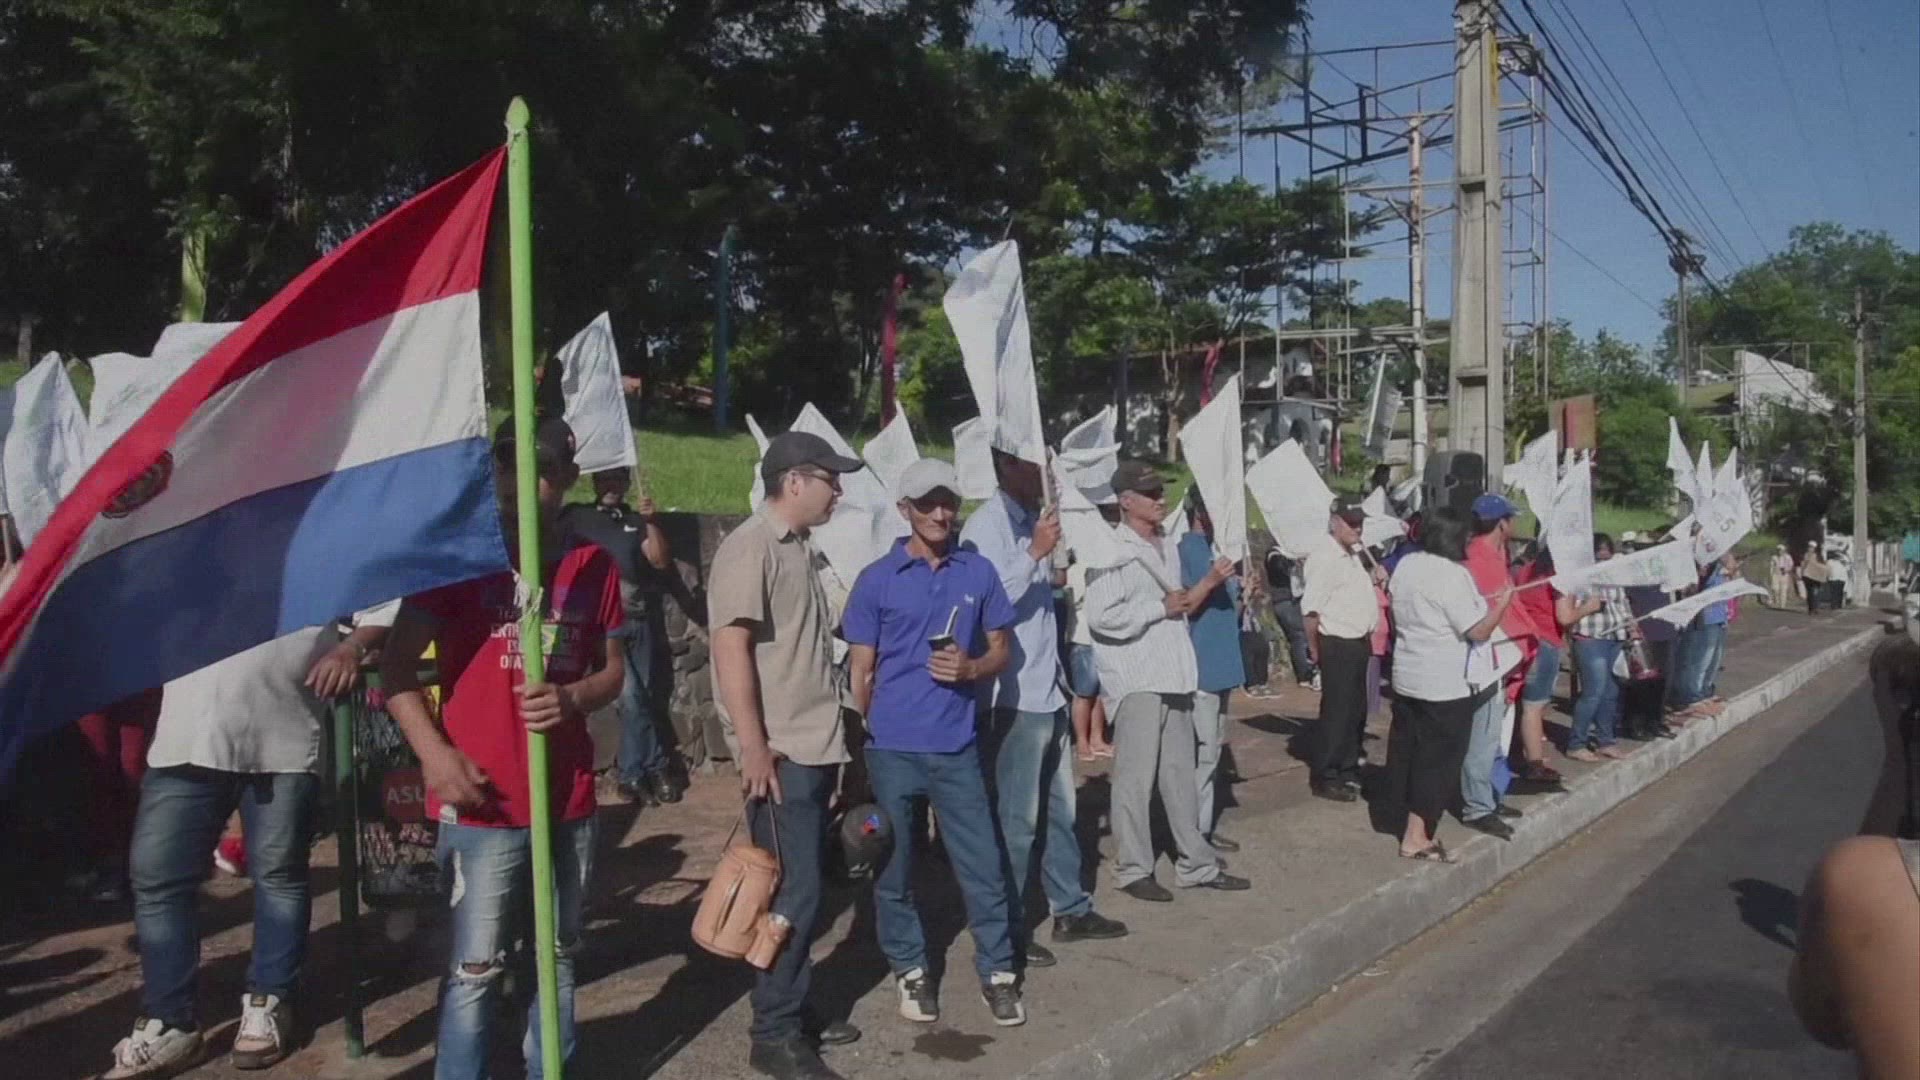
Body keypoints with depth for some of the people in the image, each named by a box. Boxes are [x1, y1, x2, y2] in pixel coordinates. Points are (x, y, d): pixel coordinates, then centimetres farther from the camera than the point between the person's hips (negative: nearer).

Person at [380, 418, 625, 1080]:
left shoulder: (593, 566, 5)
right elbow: (397, 667, -6)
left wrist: (573, 697, -11)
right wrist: (433, 751, -19)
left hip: (569, 802, 4)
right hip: (483, 806, -4)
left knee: (558, 961, 17)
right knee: (474, 971, 1)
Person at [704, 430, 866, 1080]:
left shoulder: (801, 548, 14)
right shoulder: (750, 547, -13)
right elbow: (731, 645, -19)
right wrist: (753, 746, -22)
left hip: (815, 746, 9)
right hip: (780, 753, -9)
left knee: (804, 887, 14)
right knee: (793, 891, -4)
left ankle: (793, 1012, 26)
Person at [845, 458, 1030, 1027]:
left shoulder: (979, 572, 4)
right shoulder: (876, 579, -2)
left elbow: (1001, 650, 10)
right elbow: (861, 672, 2)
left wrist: (971, 668, -10)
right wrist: (862, 739, 2)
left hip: (956, 745, 1)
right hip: (891, 746, -1)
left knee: (982, 863, 4)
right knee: (892, 865, 9)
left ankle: (997, 971, 16)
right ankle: (910, 969, 24)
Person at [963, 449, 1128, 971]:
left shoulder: (1032, 520, 12)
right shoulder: (987, 525, -13)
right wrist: (1036, 554, -27)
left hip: (1048, 690, 9)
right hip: (1015, 696, -9)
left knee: (1060, 808, 18)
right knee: (1017, 820, 0)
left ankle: (1071, 908, 31)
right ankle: (1007, 929, 11)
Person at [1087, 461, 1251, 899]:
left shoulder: (1167, 549, 15)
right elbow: (1101, 617, -21)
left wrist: (1208, 582, 8)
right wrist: (1161, 607, -13)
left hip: (1173, 677, 8)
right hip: (1136, 681, -8)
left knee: (1180, 776, 14)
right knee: (1136, 778, -2)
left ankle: (1195, 863, 22)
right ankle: (1132, 869, 8)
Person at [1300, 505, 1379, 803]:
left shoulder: (1354, 553, 13)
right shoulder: (1325, 555, -17)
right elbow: (1311, 607, -22)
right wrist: (1315, 649, -15)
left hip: (1359, 643, 10)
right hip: (1338, 645, -10)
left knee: (1356, 711, 17)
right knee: (1336, 712, -4)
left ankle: (1348, 769, 29)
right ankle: (1324, 778, 4)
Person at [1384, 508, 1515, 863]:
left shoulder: (1405, 564, 5)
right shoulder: (1452, 574, -19)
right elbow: (1479, 631, -18)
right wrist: (1502, 603, -4)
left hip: (1407, 678, 8)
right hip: (1446, 685, -8)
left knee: (1410, 751, 14)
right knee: (1438, 759, 1)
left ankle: (1416, 824, 25)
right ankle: (1416, 838, 4)